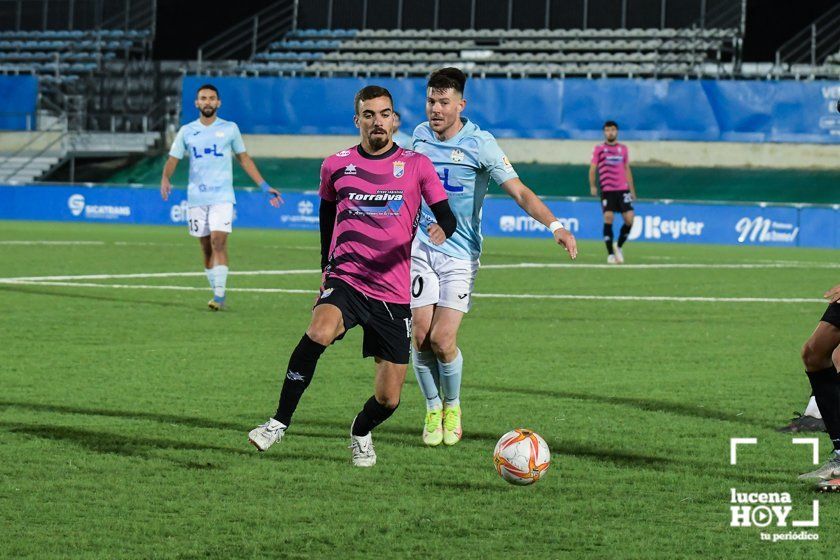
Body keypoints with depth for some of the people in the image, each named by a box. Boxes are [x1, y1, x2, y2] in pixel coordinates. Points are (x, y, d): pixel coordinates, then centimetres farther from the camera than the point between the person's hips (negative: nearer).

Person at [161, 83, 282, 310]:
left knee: (218, 242, -17)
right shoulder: (186, 131, 8)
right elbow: (173, 159, 7)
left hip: (222, 196, -2)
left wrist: (264, 186, 9)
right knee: (206, 248, 5)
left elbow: (244, 159, 14)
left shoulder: (229, 129, 6)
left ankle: (219, 295, -18)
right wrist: (165, 178, -15)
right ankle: (217, 294, 15)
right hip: (196, 197, 2)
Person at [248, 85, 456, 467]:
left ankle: (360, 434, 35)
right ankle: (280, 422, -24)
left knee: (389, 399, 0)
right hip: (346, 281, 0)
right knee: (318, 334, -35)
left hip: (394, 295, 0)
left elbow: (446, 217, 1)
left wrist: (442, 229, -23)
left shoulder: (415, 166, 4)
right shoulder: (336, 166, 8)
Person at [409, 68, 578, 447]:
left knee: (443, 339, -12)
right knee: (421, 337, -5)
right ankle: (433, 410, 17)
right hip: (420, 247, 3)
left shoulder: (479, 143, -11)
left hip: (460, 254, -3)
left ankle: (452, 407, 15)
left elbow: (519, 192, -18)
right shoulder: (420, 136, 4)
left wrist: (555, 225, -32)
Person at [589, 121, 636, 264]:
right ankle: (610, 254, -2)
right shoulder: (599, 149, 4)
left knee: (629, 219, -9)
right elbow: (592, 169, 2)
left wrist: (632, 190, 16)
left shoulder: (623, 149, 13)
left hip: (623, 189, 3)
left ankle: (619, 247, 13)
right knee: (608, 219, -10)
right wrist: (592, 186, -10)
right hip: (607, 190, -3)